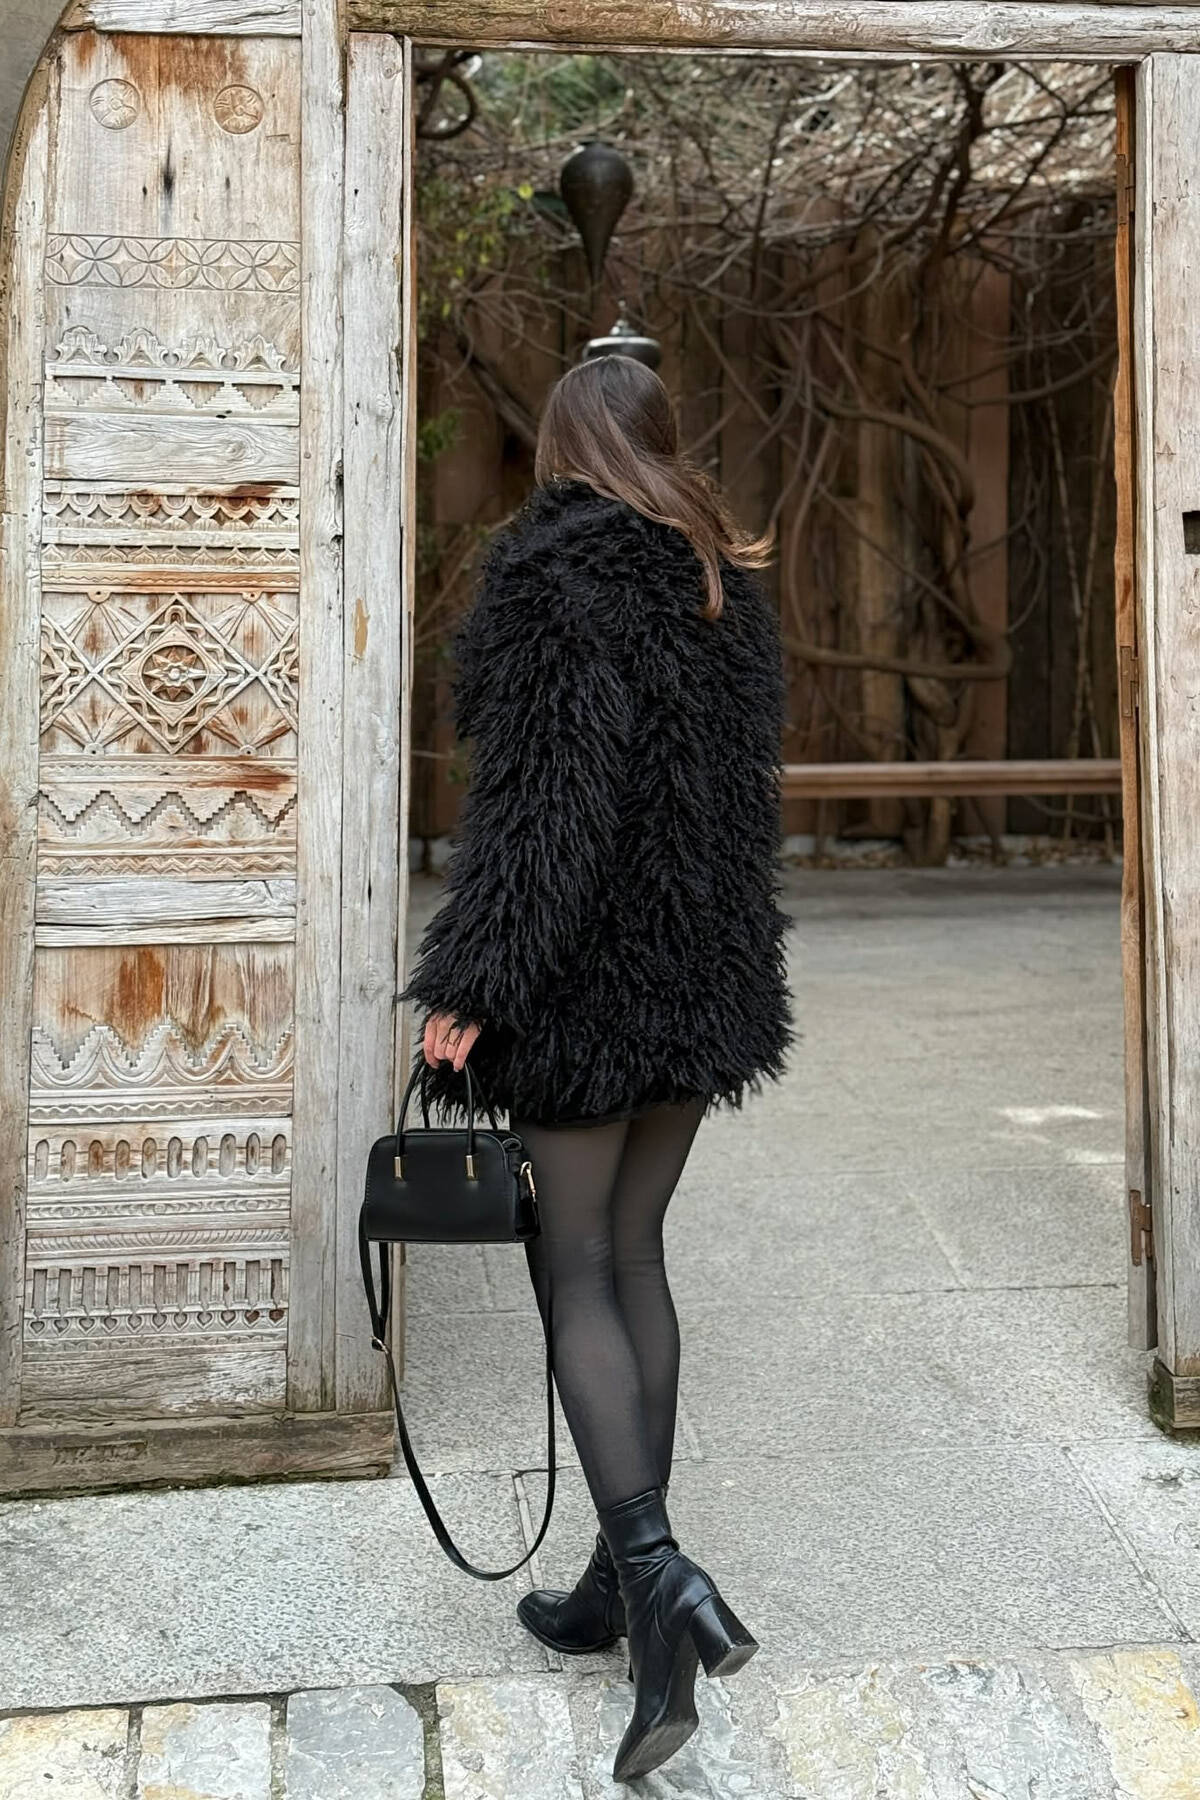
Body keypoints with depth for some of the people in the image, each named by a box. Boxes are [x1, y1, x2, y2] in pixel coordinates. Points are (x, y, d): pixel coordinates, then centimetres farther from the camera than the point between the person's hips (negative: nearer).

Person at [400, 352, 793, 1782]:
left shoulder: (549, 576, -10)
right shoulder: (725, 587, 12)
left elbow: (536, 797, -19)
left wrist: (466, 984, -18)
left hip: (586, 978, -7)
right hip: (704, 977, 7)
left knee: (578, 1273, 1)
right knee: (635, 1258, 14)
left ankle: (655, 1571, -9)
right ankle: (627, 1580, 23)